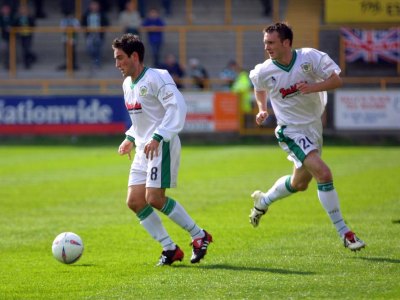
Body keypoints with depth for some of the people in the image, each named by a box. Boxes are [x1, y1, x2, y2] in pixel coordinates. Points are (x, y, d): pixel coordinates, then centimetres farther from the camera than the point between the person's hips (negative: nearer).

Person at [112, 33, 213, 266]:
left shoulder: (156, 78, -14)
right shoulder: (128, 84, 15)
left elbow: (178, 107, -22)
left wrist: (157, 137, -28)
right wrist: (131, 138, 18)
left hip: (162, 146, -9)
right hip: (144, 149, 9)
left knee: (154, 198, -16)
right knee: (134, 201, 0)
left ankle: (199, 236, 0)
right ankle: (170, 249, 7)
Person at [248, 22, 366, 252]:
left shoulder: (311, 57, -15)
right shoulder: (263, 72, -12)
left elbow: (337, 80, -15)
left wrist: (313, 87, -29)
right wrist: (262, 110, -3)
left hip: (314, 126, 4)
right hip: (291, 131, -4)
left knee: (299, 183, 18)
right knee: (323, 173, -22)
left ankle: (263, 201, 48)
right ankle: (344, 233, -16)